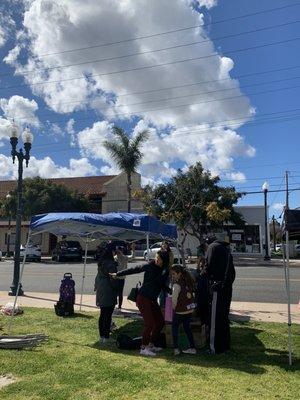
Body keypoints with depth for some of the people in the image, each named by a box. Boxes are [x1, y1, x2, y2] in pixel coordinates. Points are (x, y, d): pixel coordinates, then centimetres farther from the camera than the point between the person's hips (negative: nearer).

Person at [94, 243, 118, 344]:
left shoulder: (101, 263, 9)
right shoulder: (111, 264, -16)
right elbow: (113, 279, -15)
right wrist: (117, 289, -4)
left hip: (101, 291, 8)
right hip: (109, 292, -8)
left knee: (102, 314, 15)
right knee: (108, 315, -1)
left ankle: (101, 336, 23)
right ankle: (106, 337, 5)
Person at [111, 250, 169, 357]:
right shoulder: (150, 266, -11)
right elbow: (134, 270, -7)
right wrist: (118, 274, -5)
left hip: (152, 300, 7)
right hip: (143, 298, -7)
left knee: (160, 322, 10)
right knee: (149, 323, -10)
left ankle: (151, 345, 25)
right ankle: (143, 348, 5)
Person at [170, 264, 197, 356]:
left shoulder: (177, 285, -18)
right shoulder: (188, 282, 3)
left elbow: (174, 299, -16)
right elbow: (193, 295, 10)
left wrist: (174, 308, 2)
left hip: (180, 311, -6)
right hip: (190, 310, 7)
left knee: (175, 327, 11)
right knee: (187, 327, 19)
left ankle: (176, 348, 7)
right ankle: (192, 348, 22)